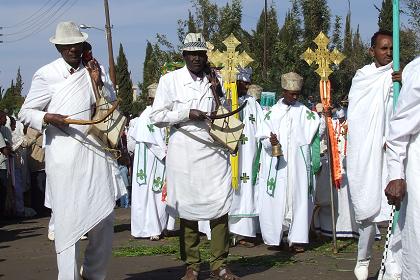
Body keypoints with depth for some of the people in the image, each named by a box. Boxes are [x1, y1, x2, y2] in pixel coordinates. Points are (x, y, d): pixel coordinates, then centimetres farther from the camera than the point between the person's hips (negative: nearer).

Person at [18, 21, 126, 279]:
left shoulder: (94, 69, 10)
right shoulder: (46, 75, -2)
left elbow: (112, 103, 15)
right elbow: (26, 112, 2)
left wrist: (98, 83, -2)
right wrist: (47, 117, -17)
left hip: (95, 150, 4)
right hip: (64, 155, -4)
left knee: (105, 218, 8)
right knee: (68, 219, -5)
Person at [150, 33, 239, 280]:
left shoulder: (215, 80, 11)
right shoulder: (170, 80, 3)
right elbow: (157, 116, 0)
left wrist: (217, 92, 0)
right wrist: (186, 114, -11)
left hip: (214, 152, 2)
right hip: (184, 154, -2)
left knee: (220, 207, -2)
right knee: (187, 209, 2)